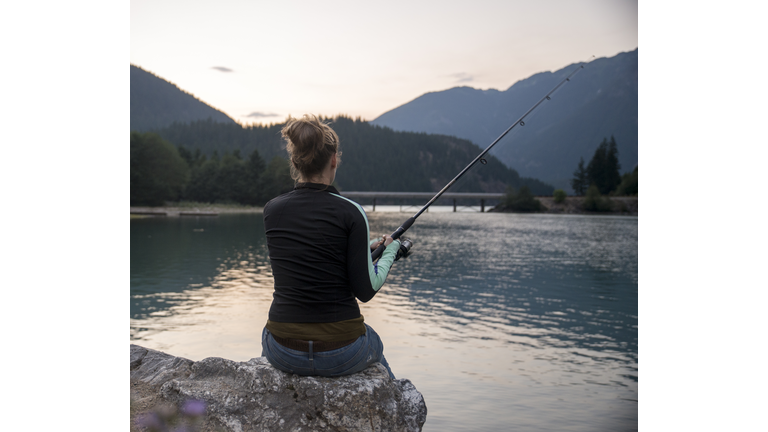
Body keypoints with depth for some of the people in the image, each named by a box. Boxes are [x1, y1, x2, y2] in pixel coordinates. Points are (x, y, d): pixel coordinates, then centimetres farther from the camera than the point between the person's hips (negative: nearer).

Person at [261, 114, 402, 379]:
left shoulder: (271, 210, -2)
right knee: (374, 346, 34)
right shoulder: (351, 213, -13)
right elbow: (365, 291, -10)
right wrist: (389, 251, 7)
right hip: (342, 356, -2)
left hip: (283, 354, 3)